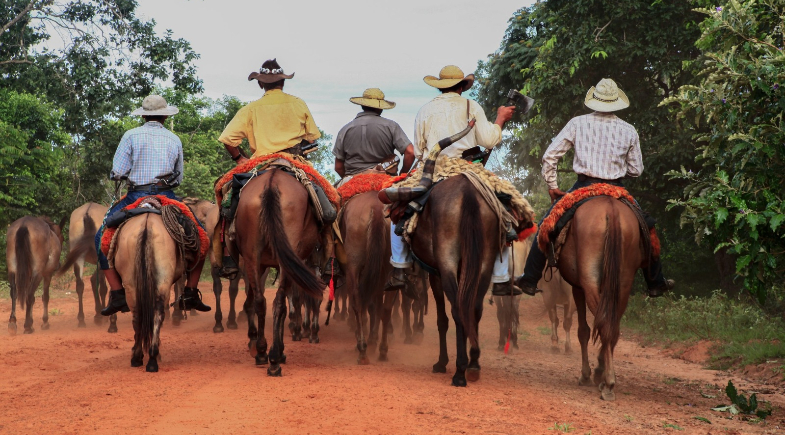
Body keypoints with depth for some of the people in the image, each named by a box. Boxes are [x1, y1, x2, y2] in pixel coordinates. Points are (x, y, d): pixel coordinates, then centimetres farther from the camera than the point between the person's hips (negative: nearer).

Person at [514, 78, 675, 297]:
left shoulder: (577, 123, 0)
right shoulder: (629, 131, 2)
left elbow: (549, 156, 0)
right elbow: (636, 170, 9)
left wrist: (552, 187, 10)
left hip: (583, 188, -1)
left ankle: (530, 279, 14)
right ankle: (656, 283, 26)